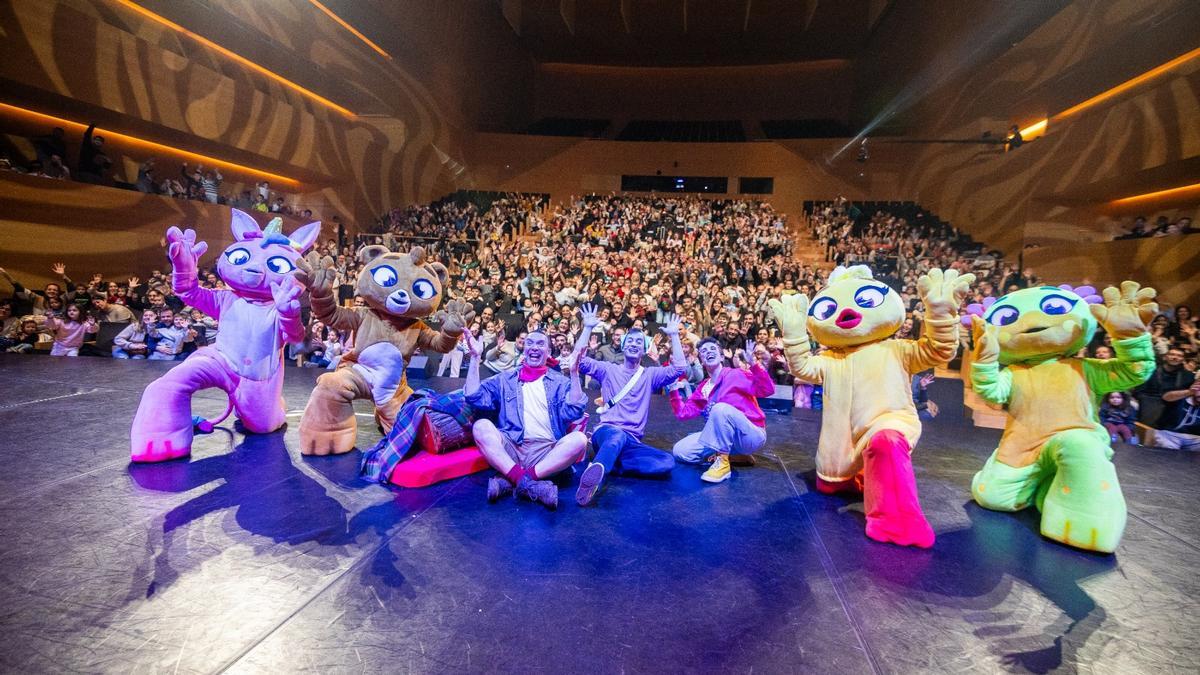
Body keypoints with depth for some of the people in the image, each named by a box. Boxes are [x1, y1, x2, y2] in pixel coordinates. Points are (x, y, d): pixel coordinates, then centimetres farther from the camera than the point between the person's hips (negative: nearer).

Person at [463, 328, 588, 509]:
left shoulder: (560, 382, 14)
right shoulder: (505, 379, 18)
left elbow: (573, 411, -4)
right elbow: (475, 398, 4)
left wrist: (574, 372, -13)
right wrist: (475, 358, 0)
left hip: (546, 451, 0)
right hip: (510, 448, 1)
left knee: (579, 439, -28)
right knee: (481, 426, -25)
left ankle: (510, 481, -30)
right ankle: (527, 482, -34)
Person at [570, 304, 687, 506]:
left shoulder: (650, 375, 16)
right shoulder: (608, 370, 12)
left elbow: (679, 368, 2)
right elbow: (578, 359, 0)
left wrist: (674, 335, 2)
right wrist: (588, 328, -3)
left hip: (632, 442, 3)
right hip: (606, 431, -3)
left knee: (668, 461, -25)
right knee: (617, 435, -42)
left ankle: (601, 465, -29)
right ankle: (593, 477, -69)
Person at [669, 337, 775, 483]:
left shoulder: (736, 374, -8)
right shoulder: (702, 388, 11)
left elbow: (767, 390, -21)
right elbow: (683, 412, 9)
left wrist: (753, 364, -33)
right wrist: (674, 389, -1)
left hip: (752, 436, -6)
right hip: (723, 438, 7)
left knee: (720, 408, -34)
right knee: (680, 451, -8)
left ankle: (722, 462, -21)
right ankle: (732, 453, 4)